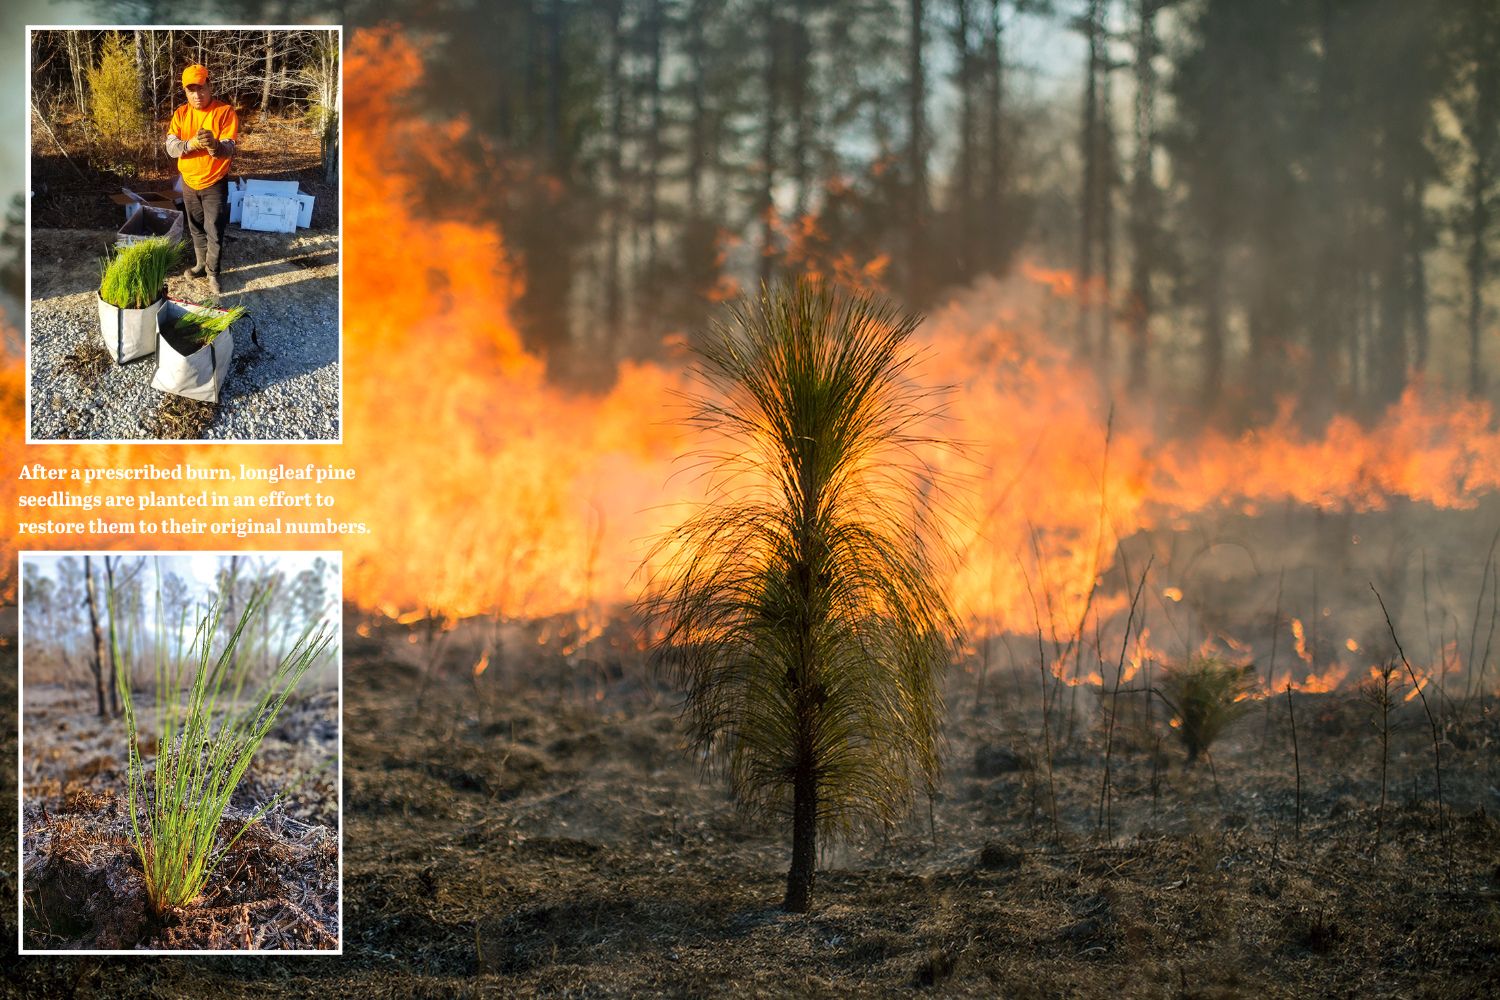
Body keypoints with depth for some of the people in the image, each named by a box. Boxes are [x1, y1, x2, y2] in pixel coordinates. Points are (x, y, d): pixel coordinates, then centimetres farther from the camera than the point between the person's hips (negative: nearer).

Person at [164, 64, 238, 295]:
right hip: (189, 182, 4)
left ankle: (213, 272, 15)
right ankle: (200, 264, 35)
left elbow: (229, 150, -24)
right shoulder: (181, 114, -3)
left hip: (214, 183, -4)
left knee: (214, 231, 0)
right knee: (196, 228, 18)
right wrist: (191, 143, -34)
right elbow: (171, 147, -12)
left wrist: (214, 145, -47)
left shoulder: (225, 112, -16)